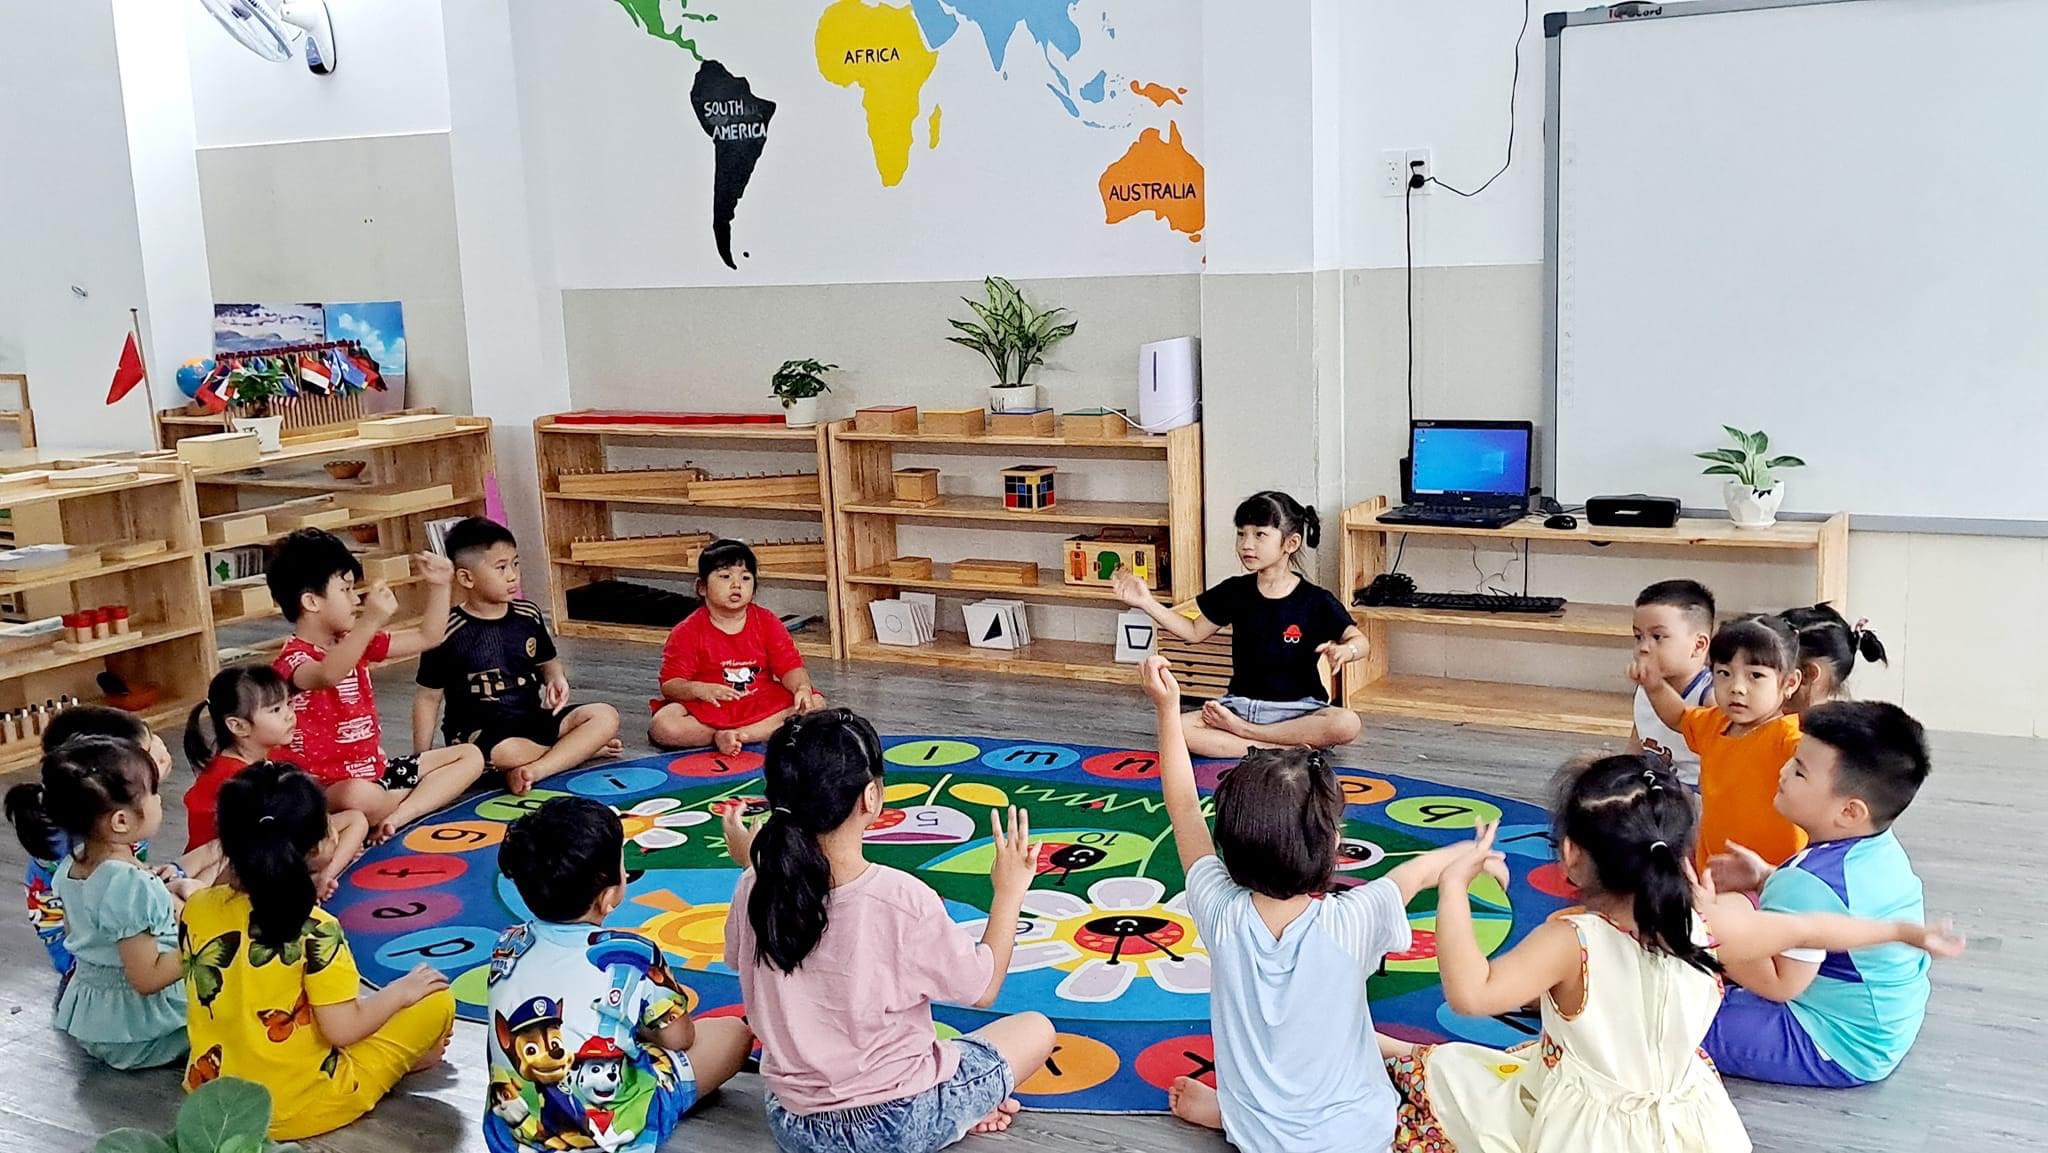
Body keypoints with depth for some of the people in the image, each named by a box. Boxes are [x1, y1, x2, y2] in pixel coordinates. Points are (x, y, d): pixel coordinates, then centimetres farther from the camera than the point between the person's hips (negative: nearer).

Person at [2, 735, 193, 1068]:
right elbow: (147, 978, -26)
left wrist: (163, 893, 10)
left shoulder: (72, 865, -4)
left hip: (88, 1018, 8)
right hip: (134, 1031, -8)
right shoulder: (131, 885, -31)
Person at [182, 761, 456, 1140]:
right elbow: (342, 1030, -21)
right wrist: (400, 991, -2)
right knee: (436, 1001, 3)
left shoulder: (197, 910, -9)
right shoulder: (315, 930, -24)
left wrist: (225, 876, 8)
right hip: (300, 1108, -6)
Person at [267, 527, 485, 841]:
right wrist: (369, 623, -54)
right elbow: (327, 676, -42)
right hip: (328, 790, -9)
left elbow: (427, 638, 16)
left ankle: (396, 818, -16)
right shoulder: (293, 659, -16)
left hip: (375, 772, 9)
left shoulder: (353, 641, 11)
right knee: (361, 797, -44)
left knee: (470, 756, 5)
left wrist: (438, 586, 3)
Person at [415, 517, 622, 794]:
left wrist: (557, 678, -6)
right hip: (476, 732, -5)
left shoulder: (528, 615, 2)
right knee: (508, 752, -39)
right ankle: (582, 747, -11)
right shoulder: (448, 631, -10)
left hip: (532, 720, 5)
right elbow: (428, 697, -2)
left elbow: (547, 662, 19)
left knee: (606, 717, -13)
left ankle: (533, 771, -26)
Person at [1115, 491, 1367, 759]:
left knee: (1347, 724, -34)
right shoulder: (1234, 592, 3)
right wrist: (1147, 603, 5)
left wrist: (1345, 651, -26)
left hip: (1298, 709, -2)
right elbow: (1195, 632, 14)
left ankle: (1241, 730, -18)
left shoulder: (1316, 601, -6)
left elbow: (1359, 640, -2)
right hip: (1242, 704, 2)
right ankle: (1287, 750, -26)